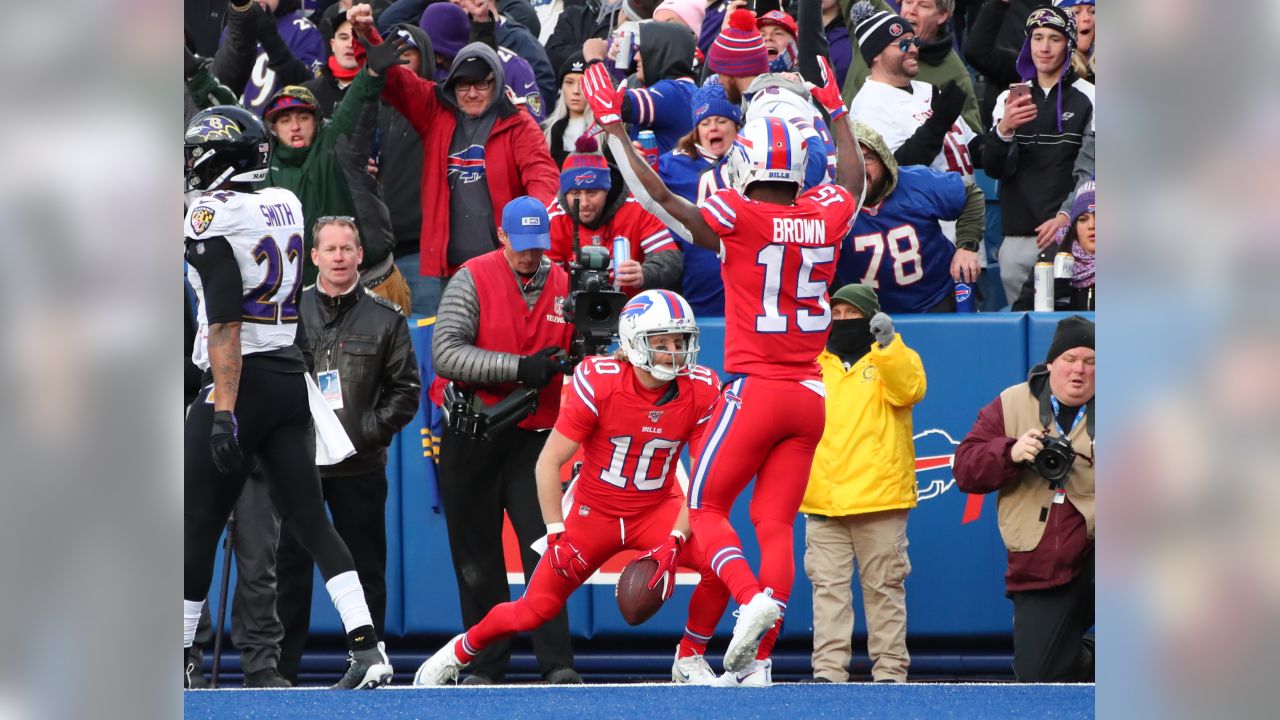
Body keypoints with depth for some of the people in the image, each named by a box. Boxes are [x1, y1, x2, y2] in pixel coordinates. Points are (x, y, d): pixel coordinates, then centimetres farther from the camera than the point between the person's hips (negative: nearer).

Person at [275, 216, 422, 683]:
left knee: (366, 570, 4)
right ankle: (281, 670, 6)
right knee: (290, 569, 2)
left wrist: (371, 430, -7)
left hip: (359, 467, 0)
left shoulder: (385, 318, 4)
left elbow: (405, 389, 5)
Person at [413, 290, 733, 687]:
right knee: (535, 610, -4)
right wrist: (557, 536, -19)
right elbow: (548, 463, -16)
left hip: (657, 509, 2)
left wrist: (675, 540, -22)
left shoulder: (701, 390, -14)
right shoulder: (598, 382, -22)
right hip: (593, 509, -2)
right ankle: (458, 652, 24)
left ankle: (690, 661, -2)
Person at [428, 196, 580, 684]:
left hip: (534, 438, 1)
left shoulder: (564, 286, 4)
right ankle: (486, 667, 13)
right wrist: (519, 368, -24)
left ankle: (557, 665, -14)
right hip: (470, 438, -1)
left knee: (543, 548, -11)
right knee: (476, 557, 5)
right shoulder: (473, 279, -6)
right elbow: (446, 353, -17)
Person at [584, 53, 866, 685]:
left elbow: (662, 198, -12)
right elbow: (855, 179, 26)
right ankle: (757, 663, -1)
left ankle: (751, 598, -18)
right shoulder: (826, 215, 4)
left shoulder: (740, 217, -12)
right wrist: (838, 112, 41)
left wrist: (612, 127, -6)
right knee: (775, 524, 5)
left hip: (755, 389, -5)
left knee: (705, 507, 8)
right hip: (809, 395, 5)